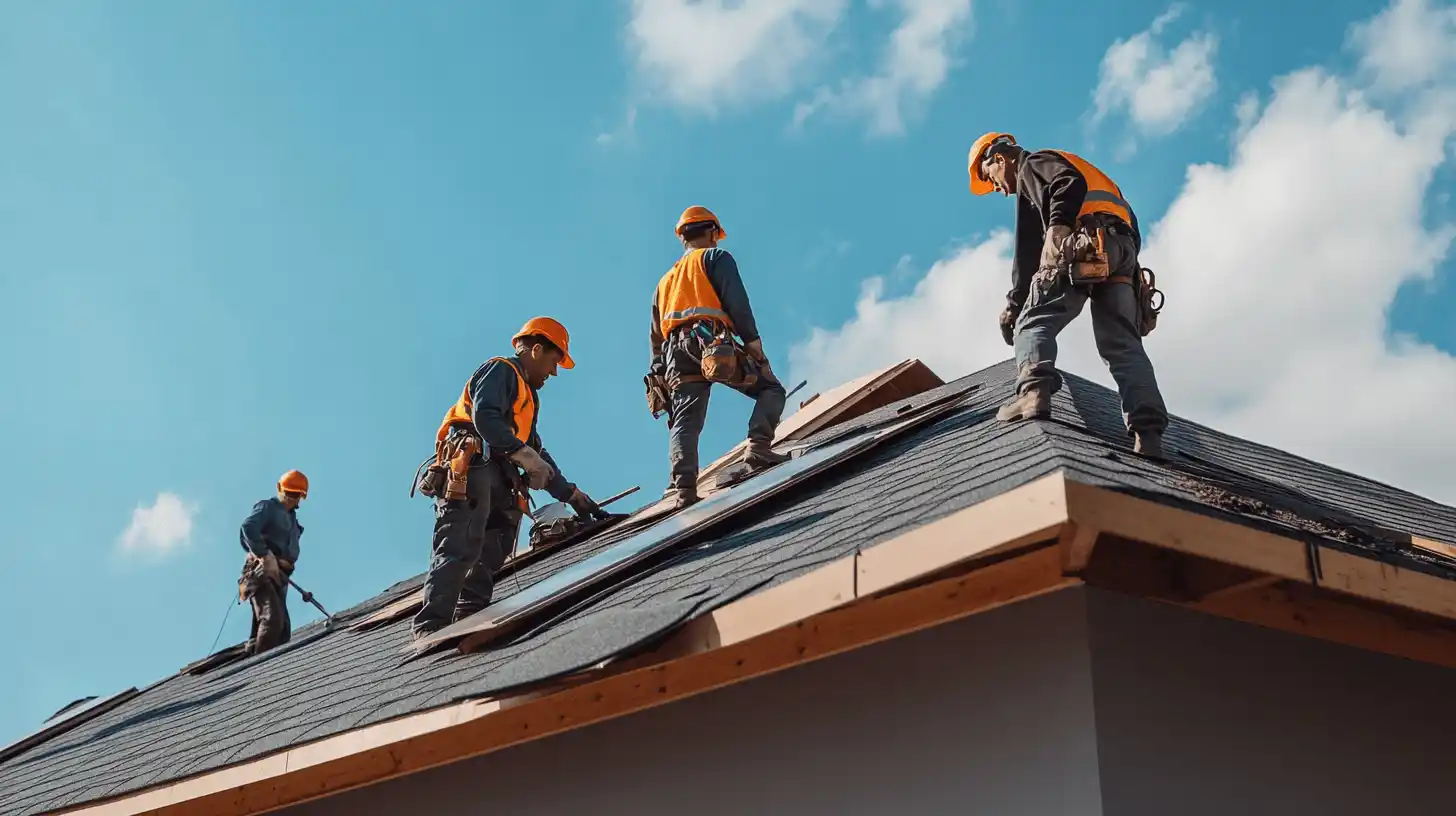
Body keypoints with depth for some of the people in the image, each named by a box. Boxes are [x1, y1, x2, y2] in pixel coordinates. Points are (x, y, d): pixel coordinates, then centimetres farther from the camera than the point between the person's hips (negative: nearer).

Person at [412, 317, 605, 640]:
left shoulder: (527, 396, 35)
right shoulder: (500, 370, 6)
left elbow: (538, 454, 34)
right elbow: (484, 418, -13)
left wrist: (573, 496, 28)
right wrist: (524, 454, -21)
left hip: (496, 483, 10)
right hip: (472, 468, -10)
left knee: (488, 559, -1)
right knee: (460, 550, -20)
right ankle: (431, 627, -27)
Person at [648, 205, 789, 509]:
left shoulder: (666, 279, 34)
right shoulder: (716, 257, 15)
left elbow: (656, 336, 29)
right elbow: (737, 304, -2)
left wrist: (659, 375, 28)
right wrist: (755, 347, -6)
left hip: (676, 354, 5)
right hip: (711, 342, -5)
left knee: (684, 424, -5)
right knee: (771, 389, 6)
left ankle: (682, 487, -24)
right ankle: (758, 447, -17)